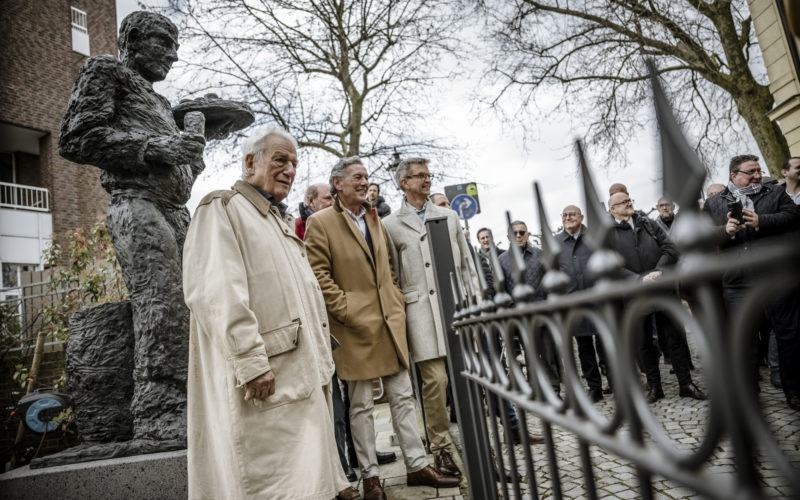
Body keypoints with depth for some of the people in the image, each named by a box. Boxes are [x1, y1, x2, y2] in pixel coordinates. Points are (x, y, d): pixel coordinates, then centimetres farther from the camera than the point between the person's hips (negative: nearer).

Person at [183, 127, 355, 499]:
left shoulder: (279, 220, 23)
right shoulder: (222, 209, -4)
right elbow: (215, 294, -19)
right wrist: (251, 362, -24)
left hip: (301, 379, 9)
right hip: (263, 385, -9)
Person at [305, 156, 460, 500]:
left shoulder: (375, 219, 17)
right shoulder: (320, 223, -4)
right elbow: (319, 275, -9)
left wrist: (397, 303, 10)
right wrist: (345, 311, -14)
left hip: (390, 322, 6)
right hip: (355, 327, -6)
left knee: (403, 397, 11)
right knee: (361, 405, 6)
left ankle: (417, 466, 22)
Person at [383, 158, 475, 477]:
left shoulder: (449, 216, 16)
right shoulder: (391, 225, 6)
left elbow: (467, 263, 16)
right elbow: (390, 276, 6)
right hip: (421, 310, -3)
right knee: (435, 380, -6)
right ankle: (441, 448, 11)